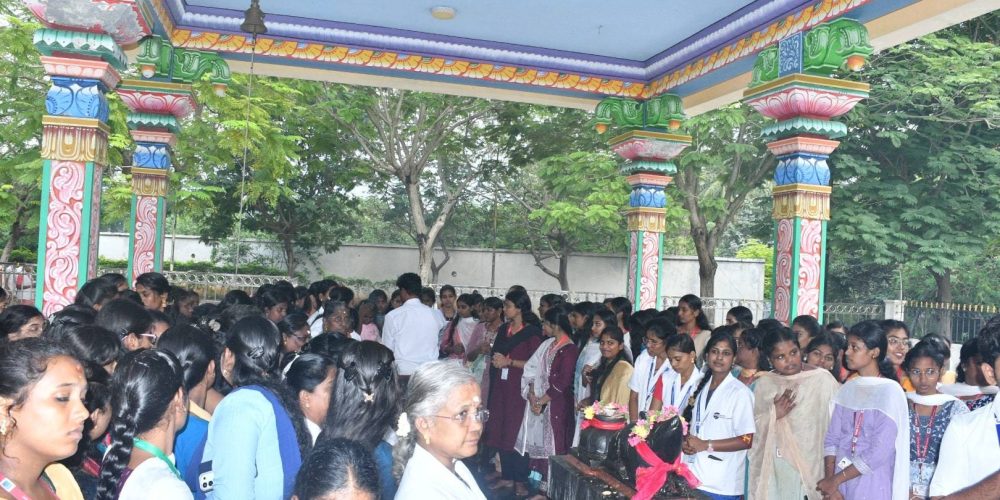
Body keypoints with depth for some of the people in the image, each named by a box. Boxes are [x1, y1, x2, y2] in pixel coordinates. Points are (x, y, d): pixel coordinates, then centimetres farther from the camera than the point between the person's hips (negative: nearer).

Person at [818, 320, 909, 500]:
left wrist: (835, 480, -12)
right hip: (840, 484, 4)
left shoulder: (890, 391, -10)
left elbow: (880, 453, -16)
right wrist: (830, 483, -11)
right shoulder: (847, 389, 5)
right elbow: (831, 439, 1)